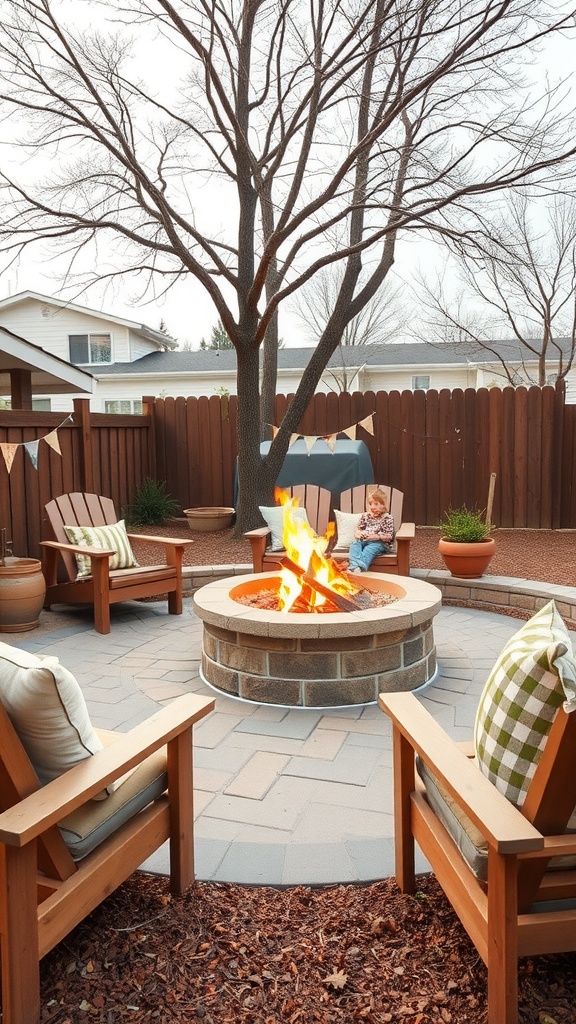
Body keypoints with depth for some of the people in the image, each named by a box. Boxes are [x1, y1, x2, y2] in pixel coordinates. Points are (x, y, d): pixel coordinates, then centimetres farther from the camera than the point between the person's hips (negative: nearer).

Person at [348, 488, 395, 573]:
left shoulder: (387, 518, 0)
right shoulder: (365, 516, 15)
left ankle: (360, 567, -60)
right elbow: (358, 529, 21)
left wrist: (377, 536, -22)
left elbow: (389, 536, -5)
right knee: (355, 543, -27)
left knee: (369, 548, -36)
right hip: (363, 540, 5)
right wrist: (357, 533, -5)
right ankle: (354, 565, -52)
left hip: (379, 543, -4)